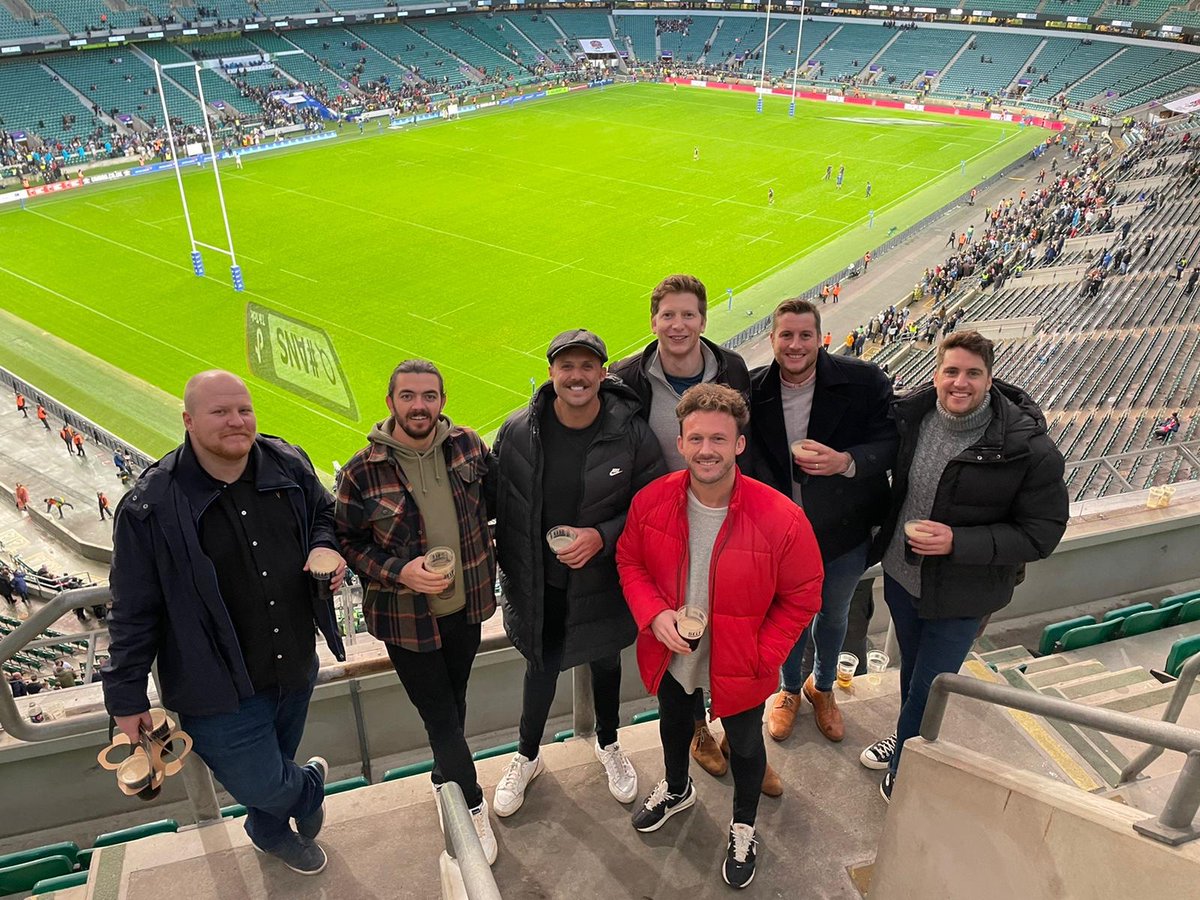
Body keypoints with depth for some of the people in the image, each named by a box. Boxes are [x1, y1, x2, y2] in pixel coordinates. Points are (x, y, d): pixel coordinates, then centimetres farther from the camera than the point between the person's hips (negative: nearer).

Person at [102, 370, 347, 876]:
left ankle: (272, 832, 57)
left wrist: (325, 547, -9)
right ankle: (311, 783, 37)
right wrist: (126, 697, -5)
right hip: (220, 685, -4)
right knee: (262, 785, 0)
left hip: (295, 664, 5)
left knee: (273, 764, 24)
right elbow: (133, 611, -10)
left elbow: (324, 514, 15)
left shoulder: (288, 465, -6)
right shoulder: (152, 504, -18)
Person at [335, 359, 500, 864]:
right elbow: (346, 542, -9)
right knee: (441, 717, 8)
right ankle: (472, 806, 33)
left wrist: (488, 557, 1)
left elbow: (492, 499, 10)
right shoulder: (362, 472, -17)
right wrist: (398, 571, -22)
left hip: (466, 607, 4)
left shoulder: (467, 446, -7)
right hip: (406, 618, -3)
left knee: (453, 705, 23)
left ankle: (445, 780, 51)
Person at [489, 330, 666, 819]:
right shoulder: (518, 431, -13)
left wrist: (603, 536, -23)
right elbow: (496, 500, -2)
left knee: (604, 661, 24)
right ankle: (527, 756, 46)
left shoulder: (632, 434, -18)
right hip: (537, 584, 0)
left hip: (602, 582, 0)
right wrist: (508, 568, 0)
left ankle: (608, 744, 53)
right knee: (541, 666, 17)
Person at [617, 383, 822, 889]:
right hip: (670, 656, 3)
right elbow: (630, 562, -3)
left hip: (739, 666, -3)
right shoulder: (651, 501, -19)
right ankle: (677, 789, 65)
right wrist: (654, 615, -19)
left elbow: (801, 598, -15)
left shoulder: (780, 519, -29)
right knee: (673, 724, 31)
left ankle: (743, 828, 54)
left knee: (744, 745, 23)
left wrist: (761, 657, -17)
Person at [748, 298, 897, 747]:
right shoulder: (753, 390, -12)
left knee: (833, 616, 24)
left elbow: (890, 442, -13)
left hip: (844, 534, 0)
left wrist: (846, 461, -31)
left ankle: (822, 687, 53)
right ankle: (790, 690, 49)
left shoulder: (863, 381, -17)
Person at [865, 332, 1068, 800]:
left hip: (960, 594, -4)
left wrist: (956, 542, -28)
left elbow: (1041, 534, -19)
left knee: (928, 687, 10)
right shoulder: (910, 415, -11)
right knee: (911, 669, 26)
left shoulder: (1030, 449, -23)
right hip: (900, 574, 4)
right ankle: (909, 740, 54)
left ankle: (903, 776, 35)